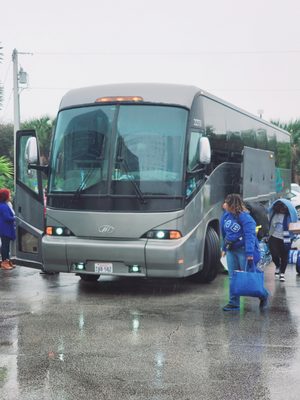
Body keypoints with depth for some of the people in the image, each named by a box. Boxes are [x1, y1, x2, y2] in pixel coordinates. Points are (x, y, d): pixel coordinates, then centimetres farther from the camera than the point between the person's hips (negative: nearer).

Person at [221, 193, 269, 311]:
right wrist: (224, 248, 22)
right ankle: (233, 303, 12)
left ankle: (263, 295, 22)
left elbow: (249, 235, -25)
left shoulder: (245, 217, -19)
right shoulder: (226, 215, 5)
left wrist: (250, 253, -32)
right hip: (231, 250, 7)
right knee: (233, 277, 6)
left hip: (243, 250, -7)